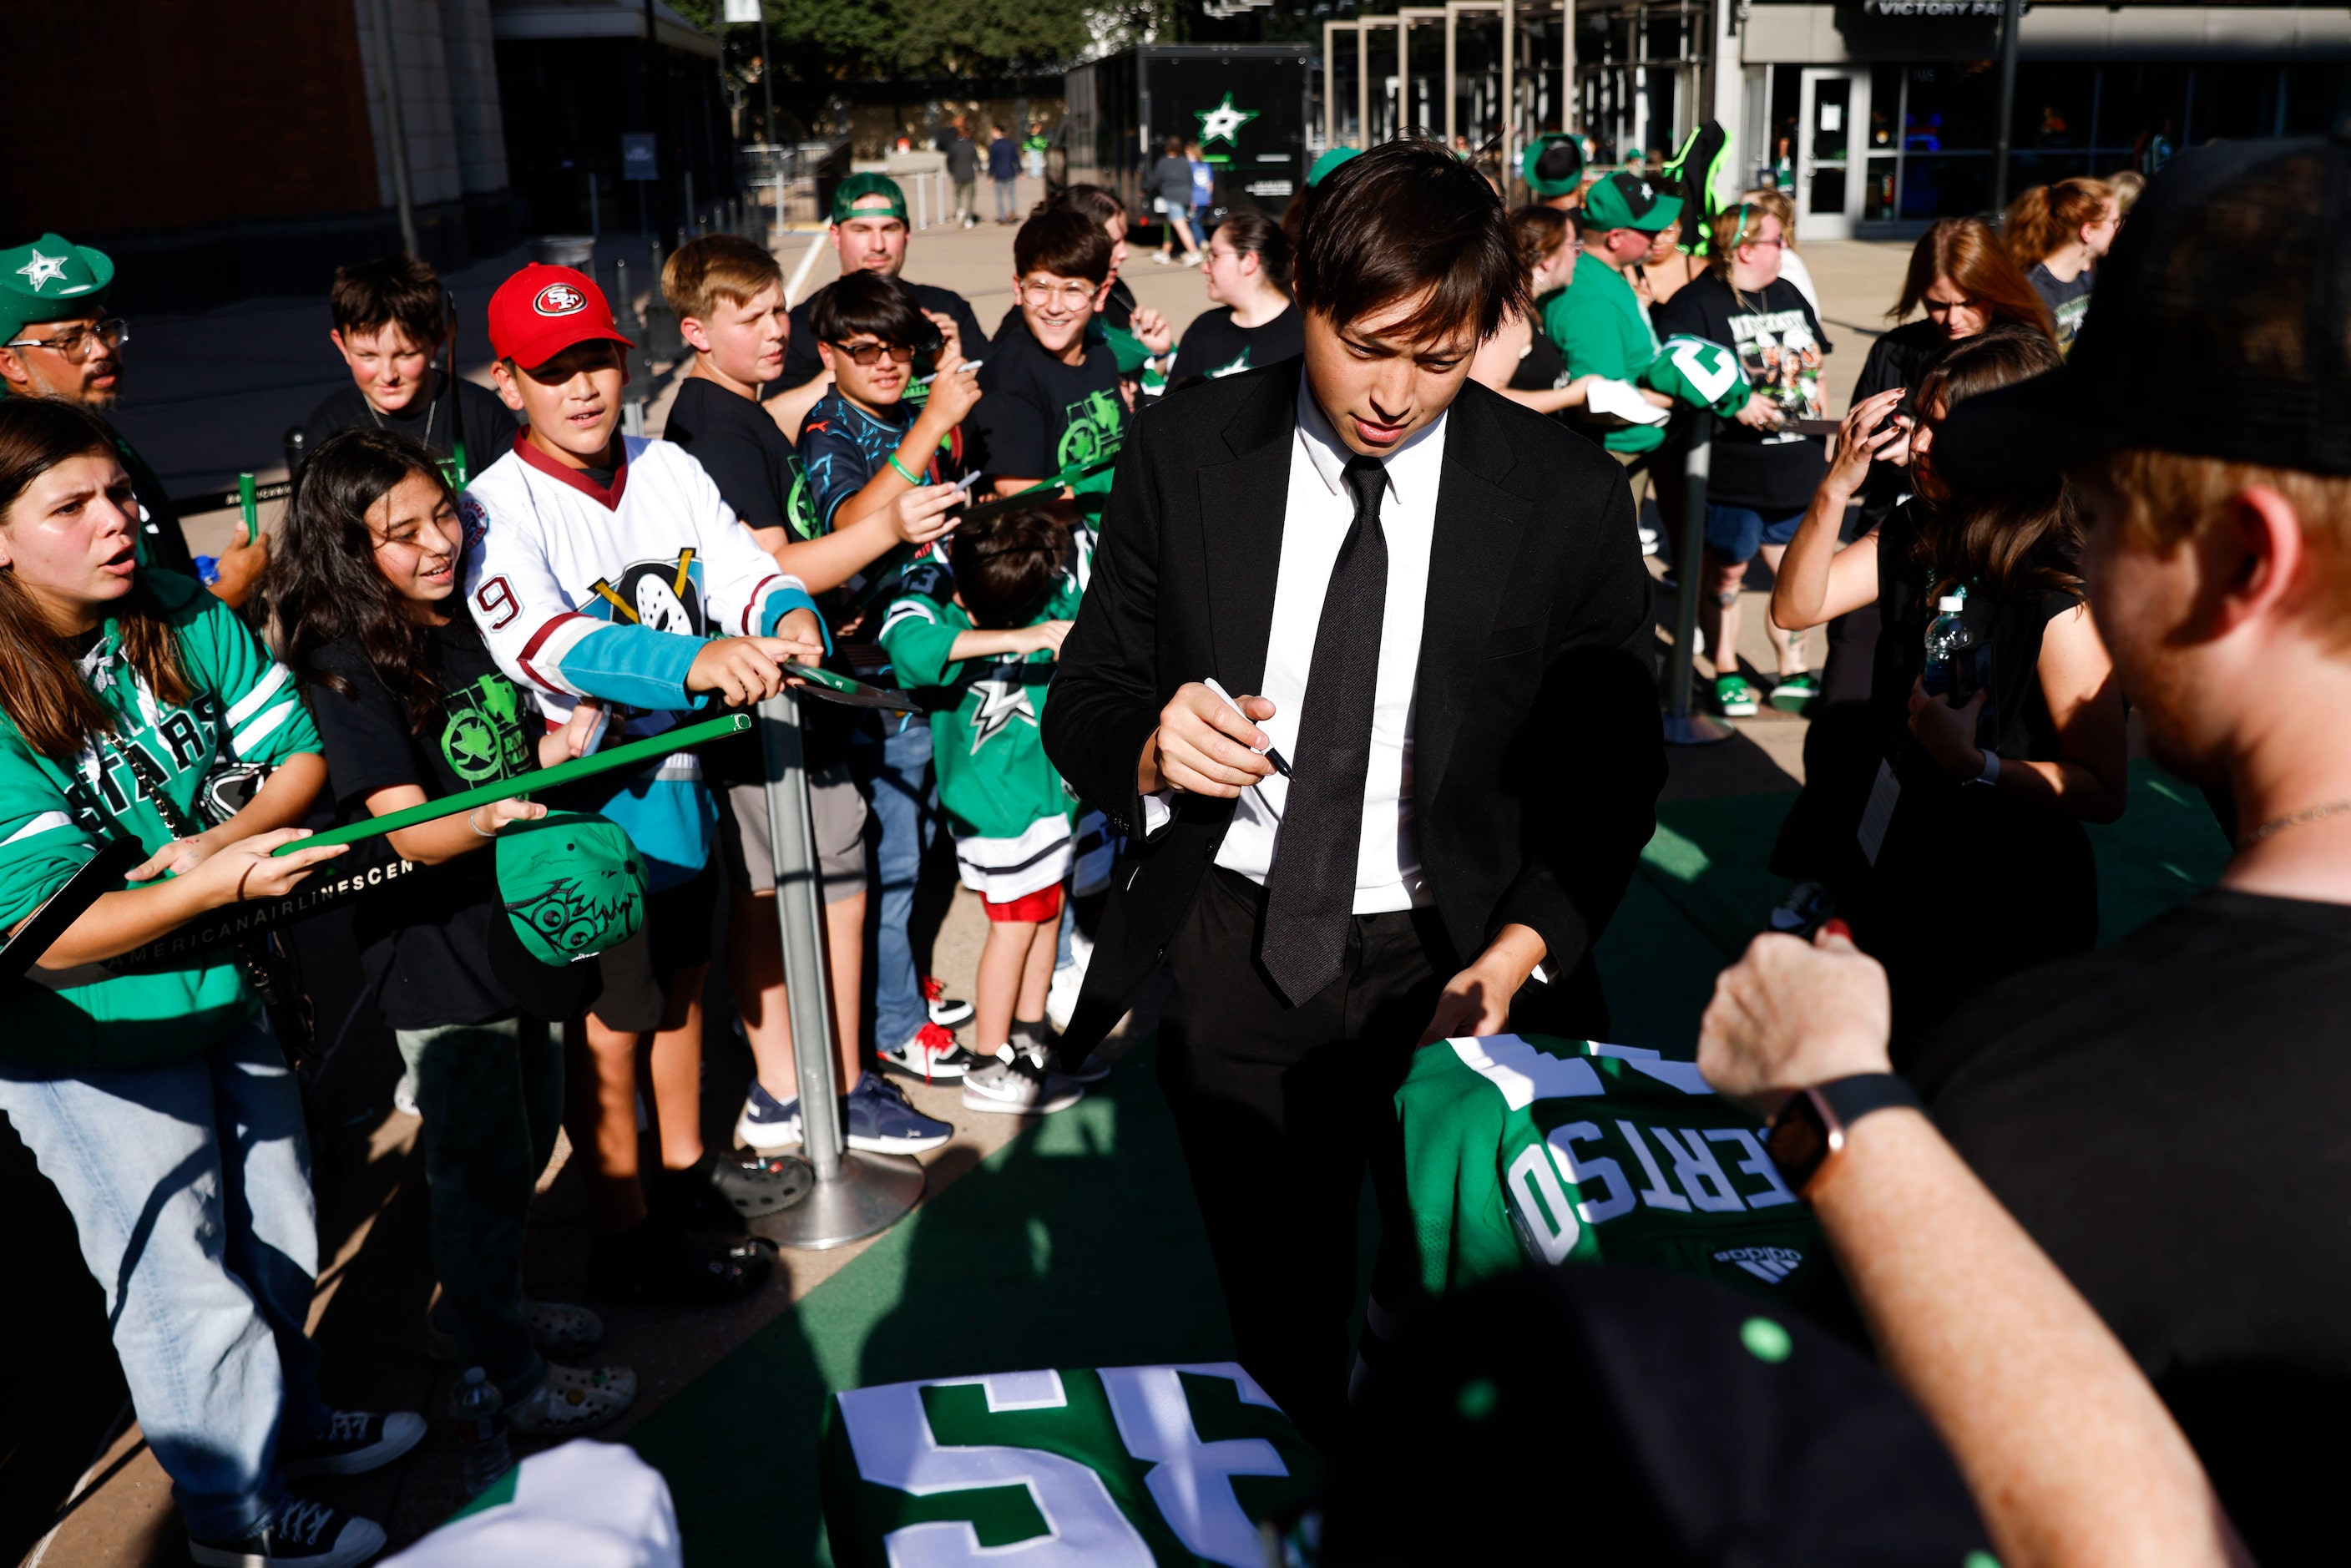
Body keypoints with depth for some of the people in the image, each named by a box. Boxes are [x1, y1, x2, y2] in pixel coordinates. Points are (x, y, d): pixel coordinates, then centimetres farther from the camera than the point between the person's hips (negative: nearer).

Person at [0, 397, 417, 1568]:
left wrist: (223, 837, -22)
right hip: (98, 1057, -6)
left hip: (230, 997, 6)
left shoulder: (182, 616, -7)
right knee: (189, 1290, 11)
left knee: (279, 1241, 24)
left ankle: (293, 1420, 50)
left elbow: (297, 749, -4)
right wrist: (218, 882, -37)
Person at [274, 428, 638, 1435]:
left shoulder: (476, 616, 5)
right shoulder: (345, 664, -16)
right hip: (438, 953, -7)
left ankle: (483, 1308, 41)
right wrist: (482, 821, -44)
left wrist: (558, 745, -5)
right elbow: (410, 830, -23)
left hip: (523, 927, 7)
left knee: (525, 1145, 20)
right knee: (483, 1168, 5)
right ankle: (502, 1374, 22)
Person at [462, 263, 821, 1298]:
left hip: (679, 768, 7)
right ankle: (625, 1240, 23)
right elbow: (539, 640, -36)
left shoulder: (668, 470, 1)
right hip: (588, 793, -6)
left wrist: (788, 614, -31)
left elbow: (740, 568, -6)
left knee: (682, 980, 22)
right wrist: (694, 661, -51)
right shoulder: (499, 507, -19)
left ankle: (686, 1171, 44)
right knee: (608, 1021, 6)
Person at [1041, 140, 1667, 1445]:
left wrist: (1519, 950, -14)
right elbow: (1084, 701, 1)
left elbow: (1612, 767, 0)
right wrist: (1148, 748, -23)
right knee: (1279, 1329, 15)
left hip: (1450, 961, -1)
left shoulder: (1568, 497, -8)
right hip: (1236, 956, 2)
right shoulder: (1183, 455, -5)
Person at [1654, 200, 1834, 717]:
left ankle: (1791, 675, 22)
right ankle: (1726, 674, 19)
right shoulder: (1696, 303, -9)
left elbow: (1814, 365, 25)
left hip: (1798, 467, 7)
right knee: (1725, 571, 5)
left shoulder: (1789, 295, 16)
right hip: (1735, 472, -7)